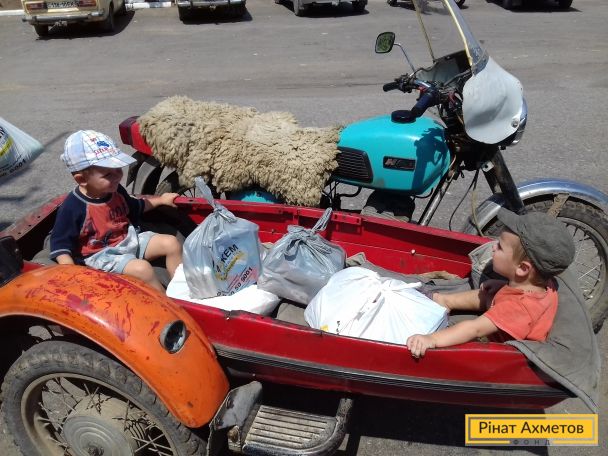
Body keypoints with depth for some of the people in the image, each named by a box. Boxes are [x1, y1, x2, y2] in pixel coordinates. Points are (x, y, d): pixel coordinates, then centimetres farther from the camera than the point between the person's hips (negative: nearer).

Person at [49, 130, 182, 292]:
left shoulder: (116, 191, 2)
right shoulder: (73, 207, -21)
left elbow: (135, 208, 24)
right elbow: (60, 244, -16)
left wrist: (161, 199, 22)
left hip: (129, 239, 8)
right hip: (102, 254, -8)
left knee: (171, 243, -2)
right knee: (142, 268, -31)